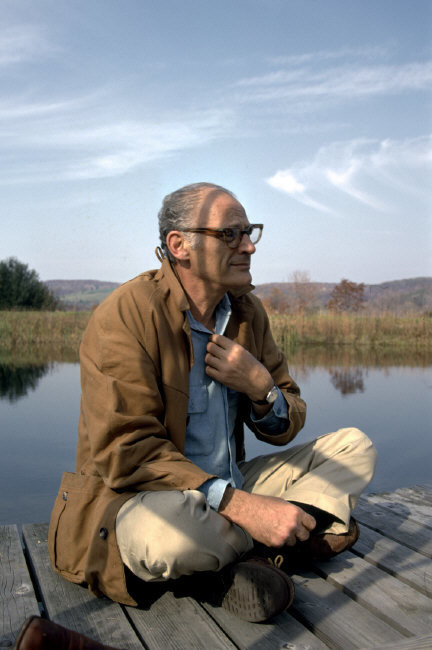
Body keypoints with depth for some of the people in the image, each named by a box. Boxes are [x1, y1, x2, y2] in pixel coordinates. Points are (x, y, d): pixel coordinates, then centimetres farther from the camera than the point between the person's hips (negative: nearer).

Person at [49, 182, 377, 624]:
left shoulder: (247, 311, 2)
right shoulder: (125, 316, -17)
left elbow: (286, 429, 7)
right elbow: (126, 453, -25)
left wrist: (261, 388, -17)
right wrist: (241, 506, -31)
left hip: (234, 492, 7)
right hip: (135, 500, -6)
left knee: (354, 447, 3)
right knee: (168, 528, -41)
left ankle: (242, 558, -17)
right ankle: (301, 532, -9)